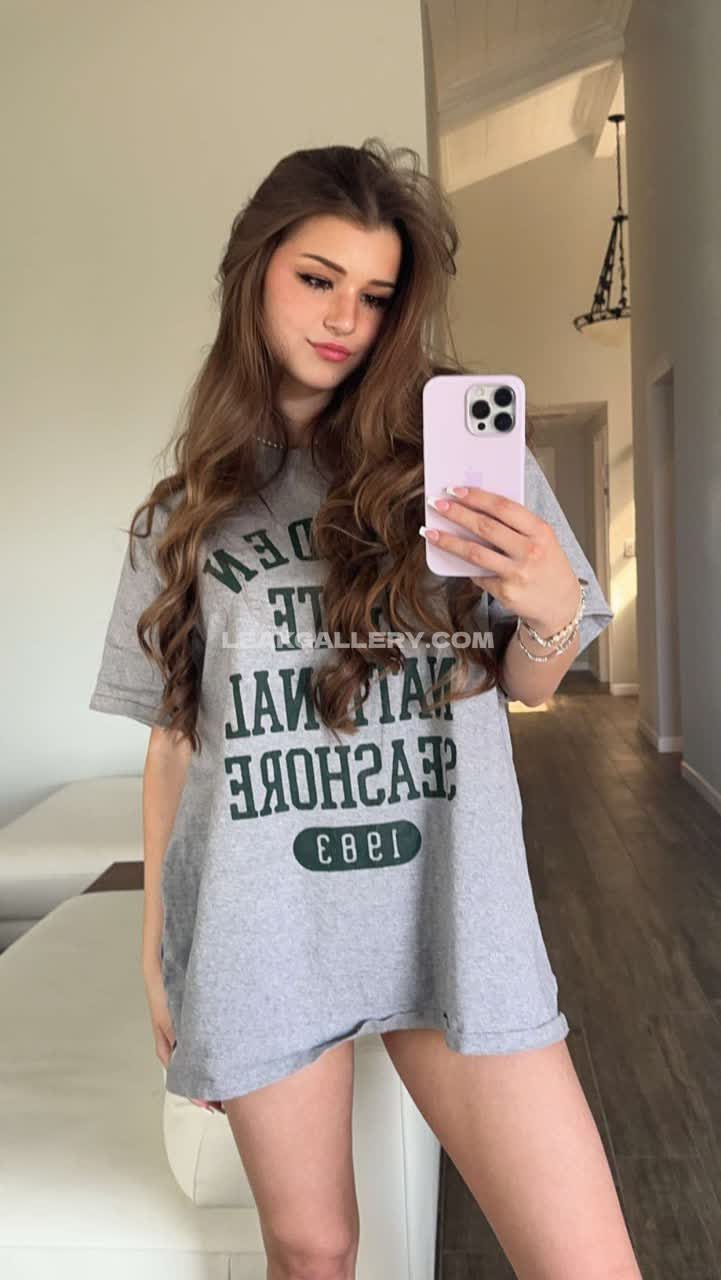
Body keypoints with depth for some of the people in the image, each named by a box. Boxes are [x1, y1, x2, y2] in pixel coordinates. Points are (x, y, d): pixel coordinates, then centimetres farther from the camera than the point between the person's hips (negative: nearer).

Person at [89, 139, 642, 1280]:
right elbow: (174, 731, 9)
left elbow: (526, 684, 7)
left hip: (450, 907, 0)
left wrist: (551, 611, -15)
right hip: (263, 927, 1)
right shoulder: (192, 503, 7)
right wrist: (157, 938, 10)